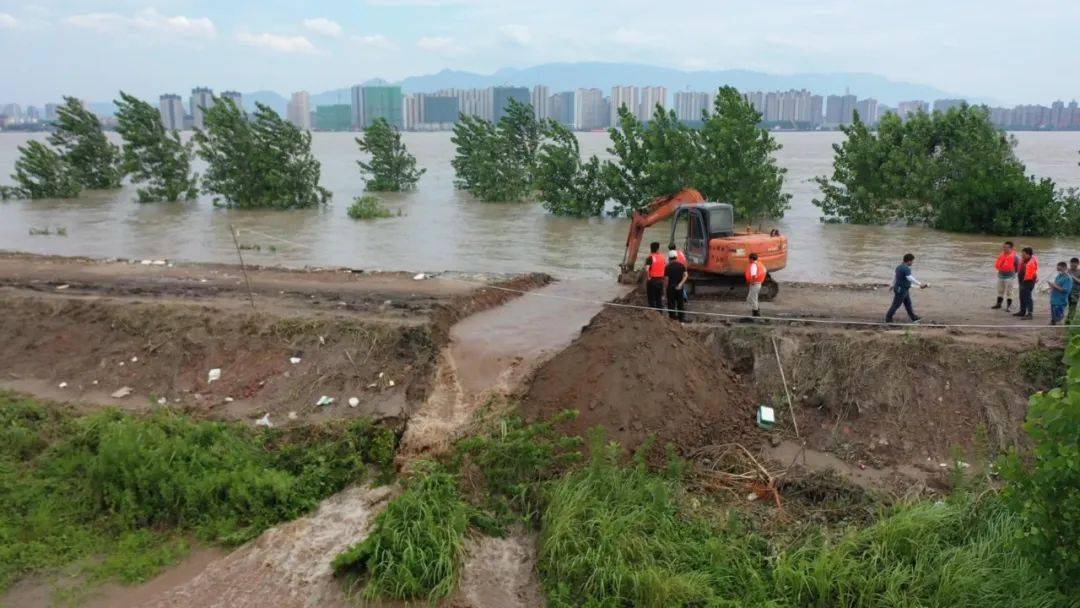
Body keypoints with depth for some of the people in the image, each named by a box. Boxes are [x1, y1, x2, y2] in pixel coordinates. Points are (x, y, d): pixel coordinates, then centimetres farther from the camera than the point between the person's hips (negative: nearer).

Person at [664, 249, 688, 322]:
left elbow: (666, 279, -8)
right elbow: (685, 275, -8)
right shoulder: (682, 265, 1)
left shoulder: (667, 267, -8)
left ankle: (673, 317, 4)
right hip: (680, 287, 3)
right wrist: (681, 283, -12)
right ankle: (682, 319, 11)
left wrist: (666, 286, 6)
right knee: (681, 303, 11)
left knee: (671, 303, 5)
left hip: (671, 287, -3)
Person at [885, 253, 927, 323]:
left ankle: (914, 318, 23)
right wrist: (919, 284, -40)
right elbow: (910, 278, -35)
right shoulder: (906, 269, -24)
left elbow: (894, 275, 21)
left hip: (904, 290, 10)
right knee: (896, 305, 2)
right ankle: (888, 319, 14)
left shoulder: (900, 267, 7)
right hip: (901, 290, -10)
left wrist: (893, 285, 34)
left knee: (908, 304, 16)